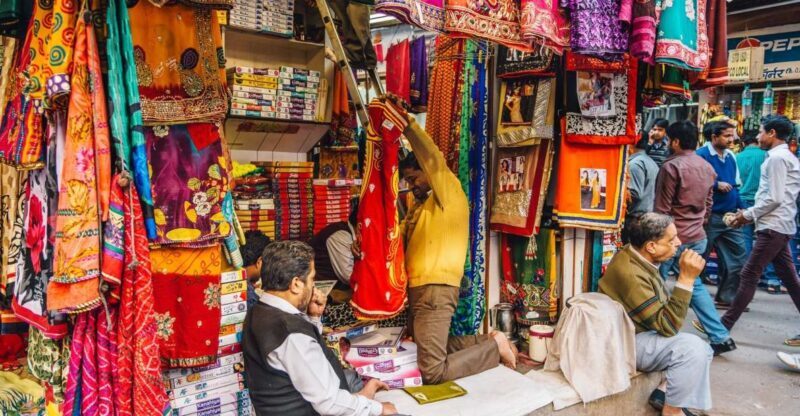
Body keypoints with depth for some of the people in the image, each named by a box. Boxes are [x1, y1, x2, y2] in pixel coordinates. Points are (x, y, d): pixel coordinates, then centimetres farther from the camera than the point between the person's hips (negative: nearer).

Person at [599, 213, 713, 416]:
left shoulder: (638, 258, 1)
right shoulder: (631, 273, -29)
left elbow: (660, 313, 13)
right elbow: (667, 325, -26)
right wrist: (686, 279, -28)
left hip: (640, 332, 10)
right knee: (692, 348, -23)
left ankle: (665, 391, 7)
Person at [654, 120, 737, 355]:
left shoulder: (672, 166, -15)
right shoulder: (706, 167, 9)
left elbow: (662, 208, -13)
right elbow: (708, 203, 17)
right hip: (697, 237, 8)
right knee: (695, 285, 17)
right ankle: (720, 337, 16)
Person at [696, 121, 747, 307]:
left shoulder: (730, 156, 11)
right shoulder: (701, 155, -12)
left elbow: (735, 185, 17)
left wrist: (742, 207, 8)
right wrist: (716, 184, -20)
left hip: (730, 216, 7)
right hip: (709, 216, -7)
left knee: (738, 257, 7)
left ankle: (726, 297, 18)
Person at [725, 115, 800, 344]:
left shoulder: (776, 157, -13)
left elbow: (774, 198, -19)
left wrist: (748, 215, -9)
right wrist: (753, 214, 12)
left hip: (773, 227, -10)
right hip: (781, 226, 10)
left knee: (749, 276, -6)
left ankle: (724, 325, -2)